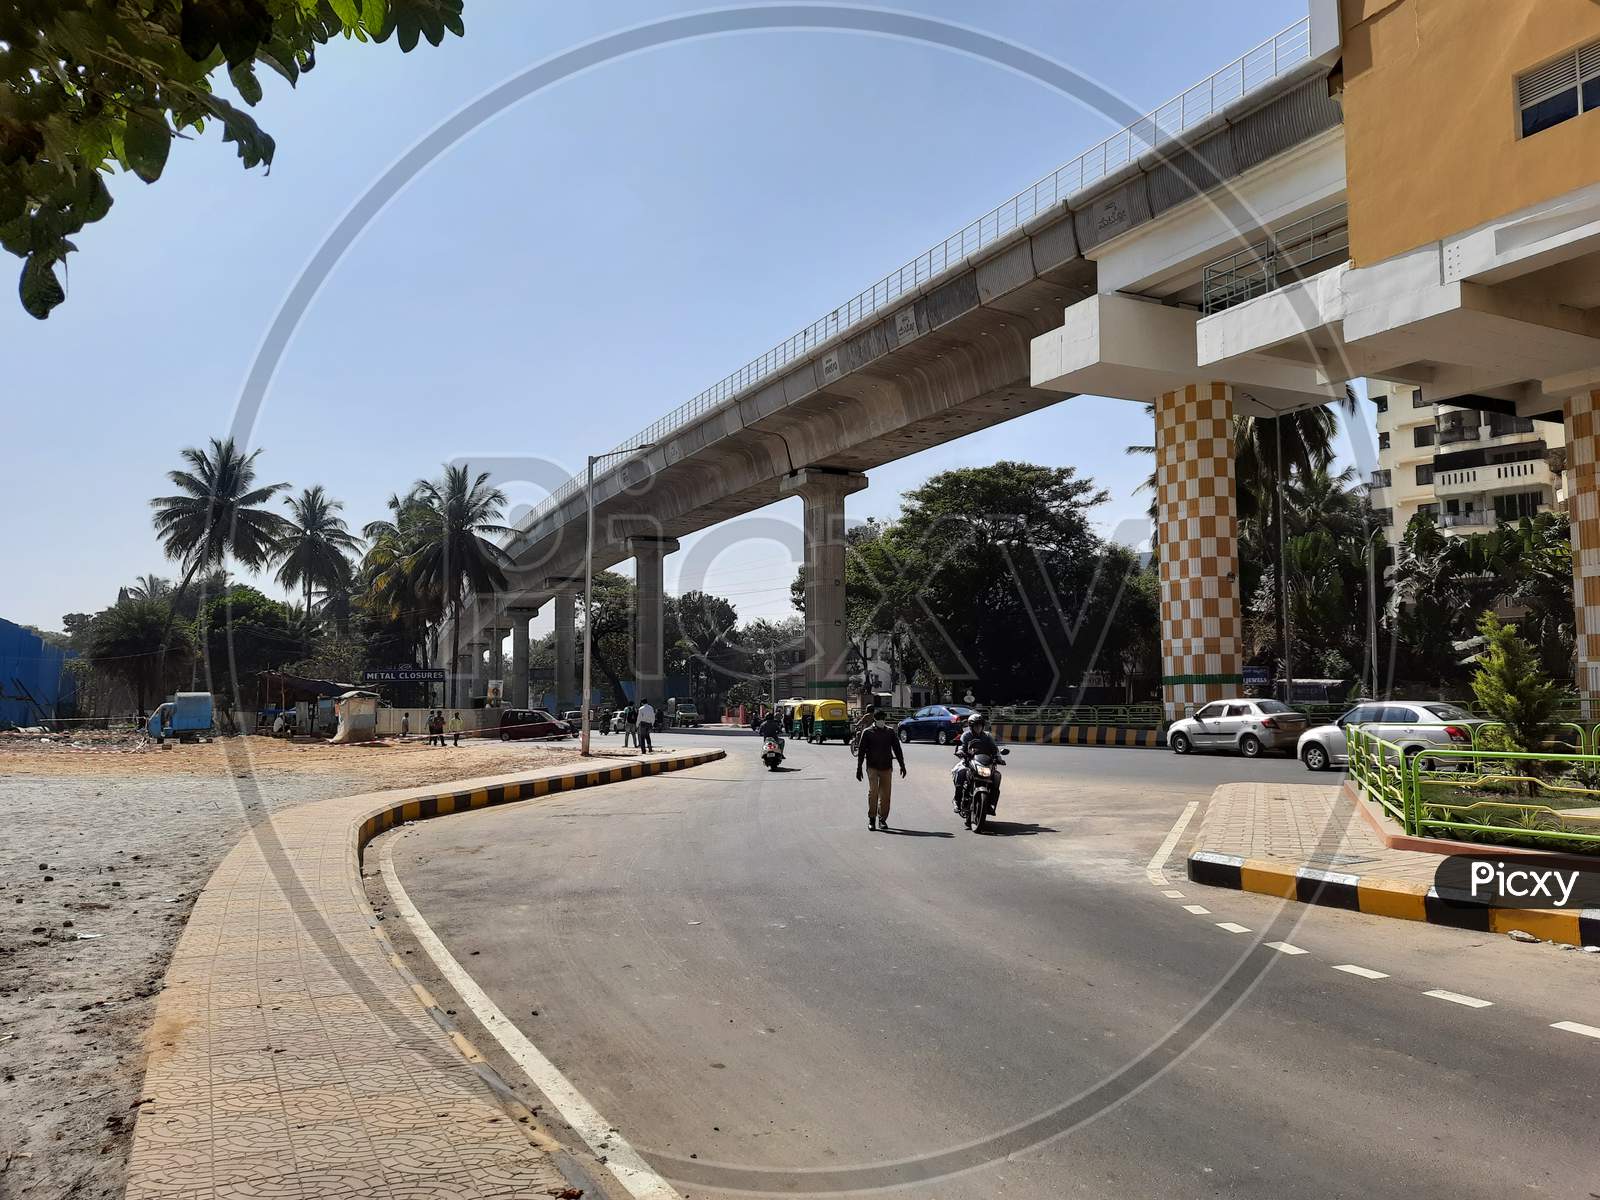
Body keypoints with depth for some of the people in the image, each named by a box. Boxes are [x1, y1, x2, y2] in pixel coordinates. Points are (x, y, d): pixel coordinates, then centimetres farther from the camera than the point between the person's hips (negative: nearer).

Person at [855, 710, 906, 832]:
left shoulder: (890, 732, 10)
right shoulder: (867, 733, 2)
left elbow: (897, 749, 14)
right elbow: (861, 751, 4)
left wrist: (902, 765, 9)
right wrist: (859, 768, 0)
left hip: (886, 767, 3)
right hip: (872, 767, -3)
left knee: (885, 794, 3)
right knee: (873, 792, -14)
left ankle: (882, 819, 14)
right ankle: (872, 819, -4)